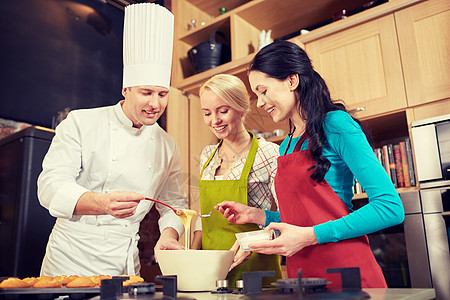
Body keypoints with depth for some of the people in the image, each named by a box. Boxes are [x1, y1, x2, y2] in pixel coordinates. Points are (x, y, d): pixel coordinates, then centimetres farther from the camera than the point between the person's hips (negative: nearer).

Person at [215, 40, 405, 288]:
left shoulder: (336, 124, -10)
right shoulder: (285, 147, 12)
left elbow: (390, 207, -16)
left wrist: (309, 236, -20)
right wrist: (256, 215, 6)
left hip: (346, 272, -7)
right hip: (301, 275, 7)